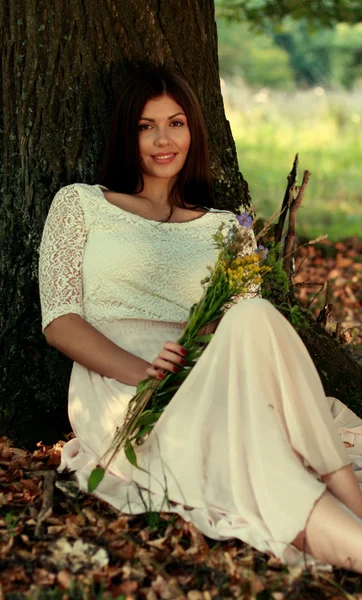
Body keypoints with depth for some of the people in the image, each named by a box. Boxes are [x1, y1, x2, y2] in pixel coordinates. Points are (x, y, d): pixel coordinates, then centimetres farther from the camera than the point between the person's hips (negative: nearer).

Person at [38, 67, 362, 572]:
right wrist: (140, 371, -13)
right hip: (117, 393, -2)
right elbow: (59, 320, 5)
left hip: (207, 393, 2)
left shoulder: (225, 227, 24)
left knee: (254, 318, -34)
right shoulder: (80, 204, 16)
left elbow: (251, 326, 15)